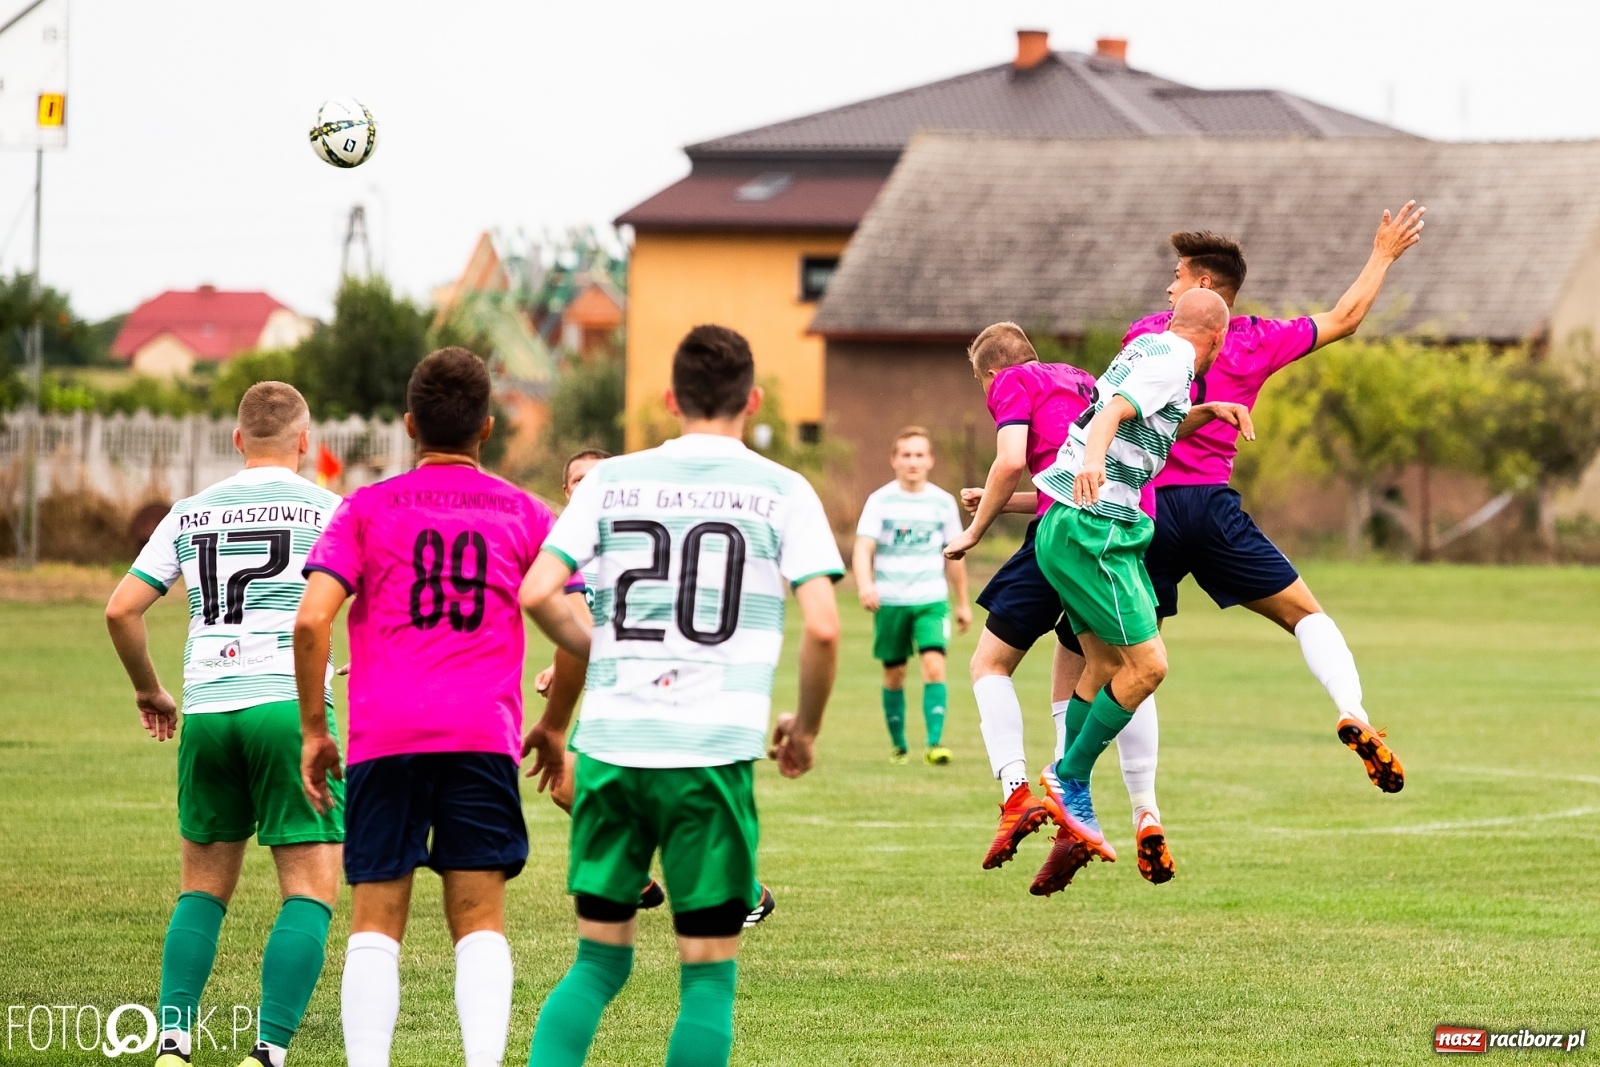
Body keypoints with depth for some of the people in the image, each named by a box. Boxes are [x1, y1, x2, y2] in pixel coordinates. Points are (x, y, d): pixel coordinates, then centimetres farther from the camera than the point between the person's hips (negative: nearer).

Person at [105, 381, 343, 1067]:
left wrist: (148, 690, 24)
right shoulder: (327, 509, 3)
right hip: (289, 705, -4)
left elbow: (121, 609, 10)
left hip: (206, 713, 4)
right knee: (310, 891, -1)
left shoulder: (190, 513, 13)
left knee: (203, 887, 16)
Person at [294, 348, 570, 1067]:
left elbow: (311, 619, -4)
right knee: (480, 922, 3)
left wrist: (312, 730, 4)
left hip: (384, 737, 0)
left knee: (375, 924, 3)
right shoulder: (525, 515, 11)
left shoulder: (367, 509, 7)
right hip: (484, 734, 1)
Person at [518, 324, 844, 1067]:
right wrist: (804, 729, 10)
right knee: (708, 972, 6)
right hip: (714, 754, -3)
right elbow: (822, 627, -7)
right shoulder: (781, 492, 2)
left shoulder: (611, 481, 8)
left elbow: (536, 594, -1)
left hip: (610, 746, 3)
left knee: (599, 961, 12)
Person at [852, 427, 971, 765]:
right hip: (890, 601, 0)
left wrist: (962, 603, 18)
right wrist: (864, 584, -32)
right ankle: (898, 745, 22)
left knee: (934, 666, -17)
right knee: (894, 674, 7)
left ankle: (935, 743, -20)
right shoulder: (880, 501, -3)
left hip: (931, 600, 0)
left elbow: (954, 555, 14)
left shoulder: (943, 502, 4)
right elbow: (863, 548, -14)